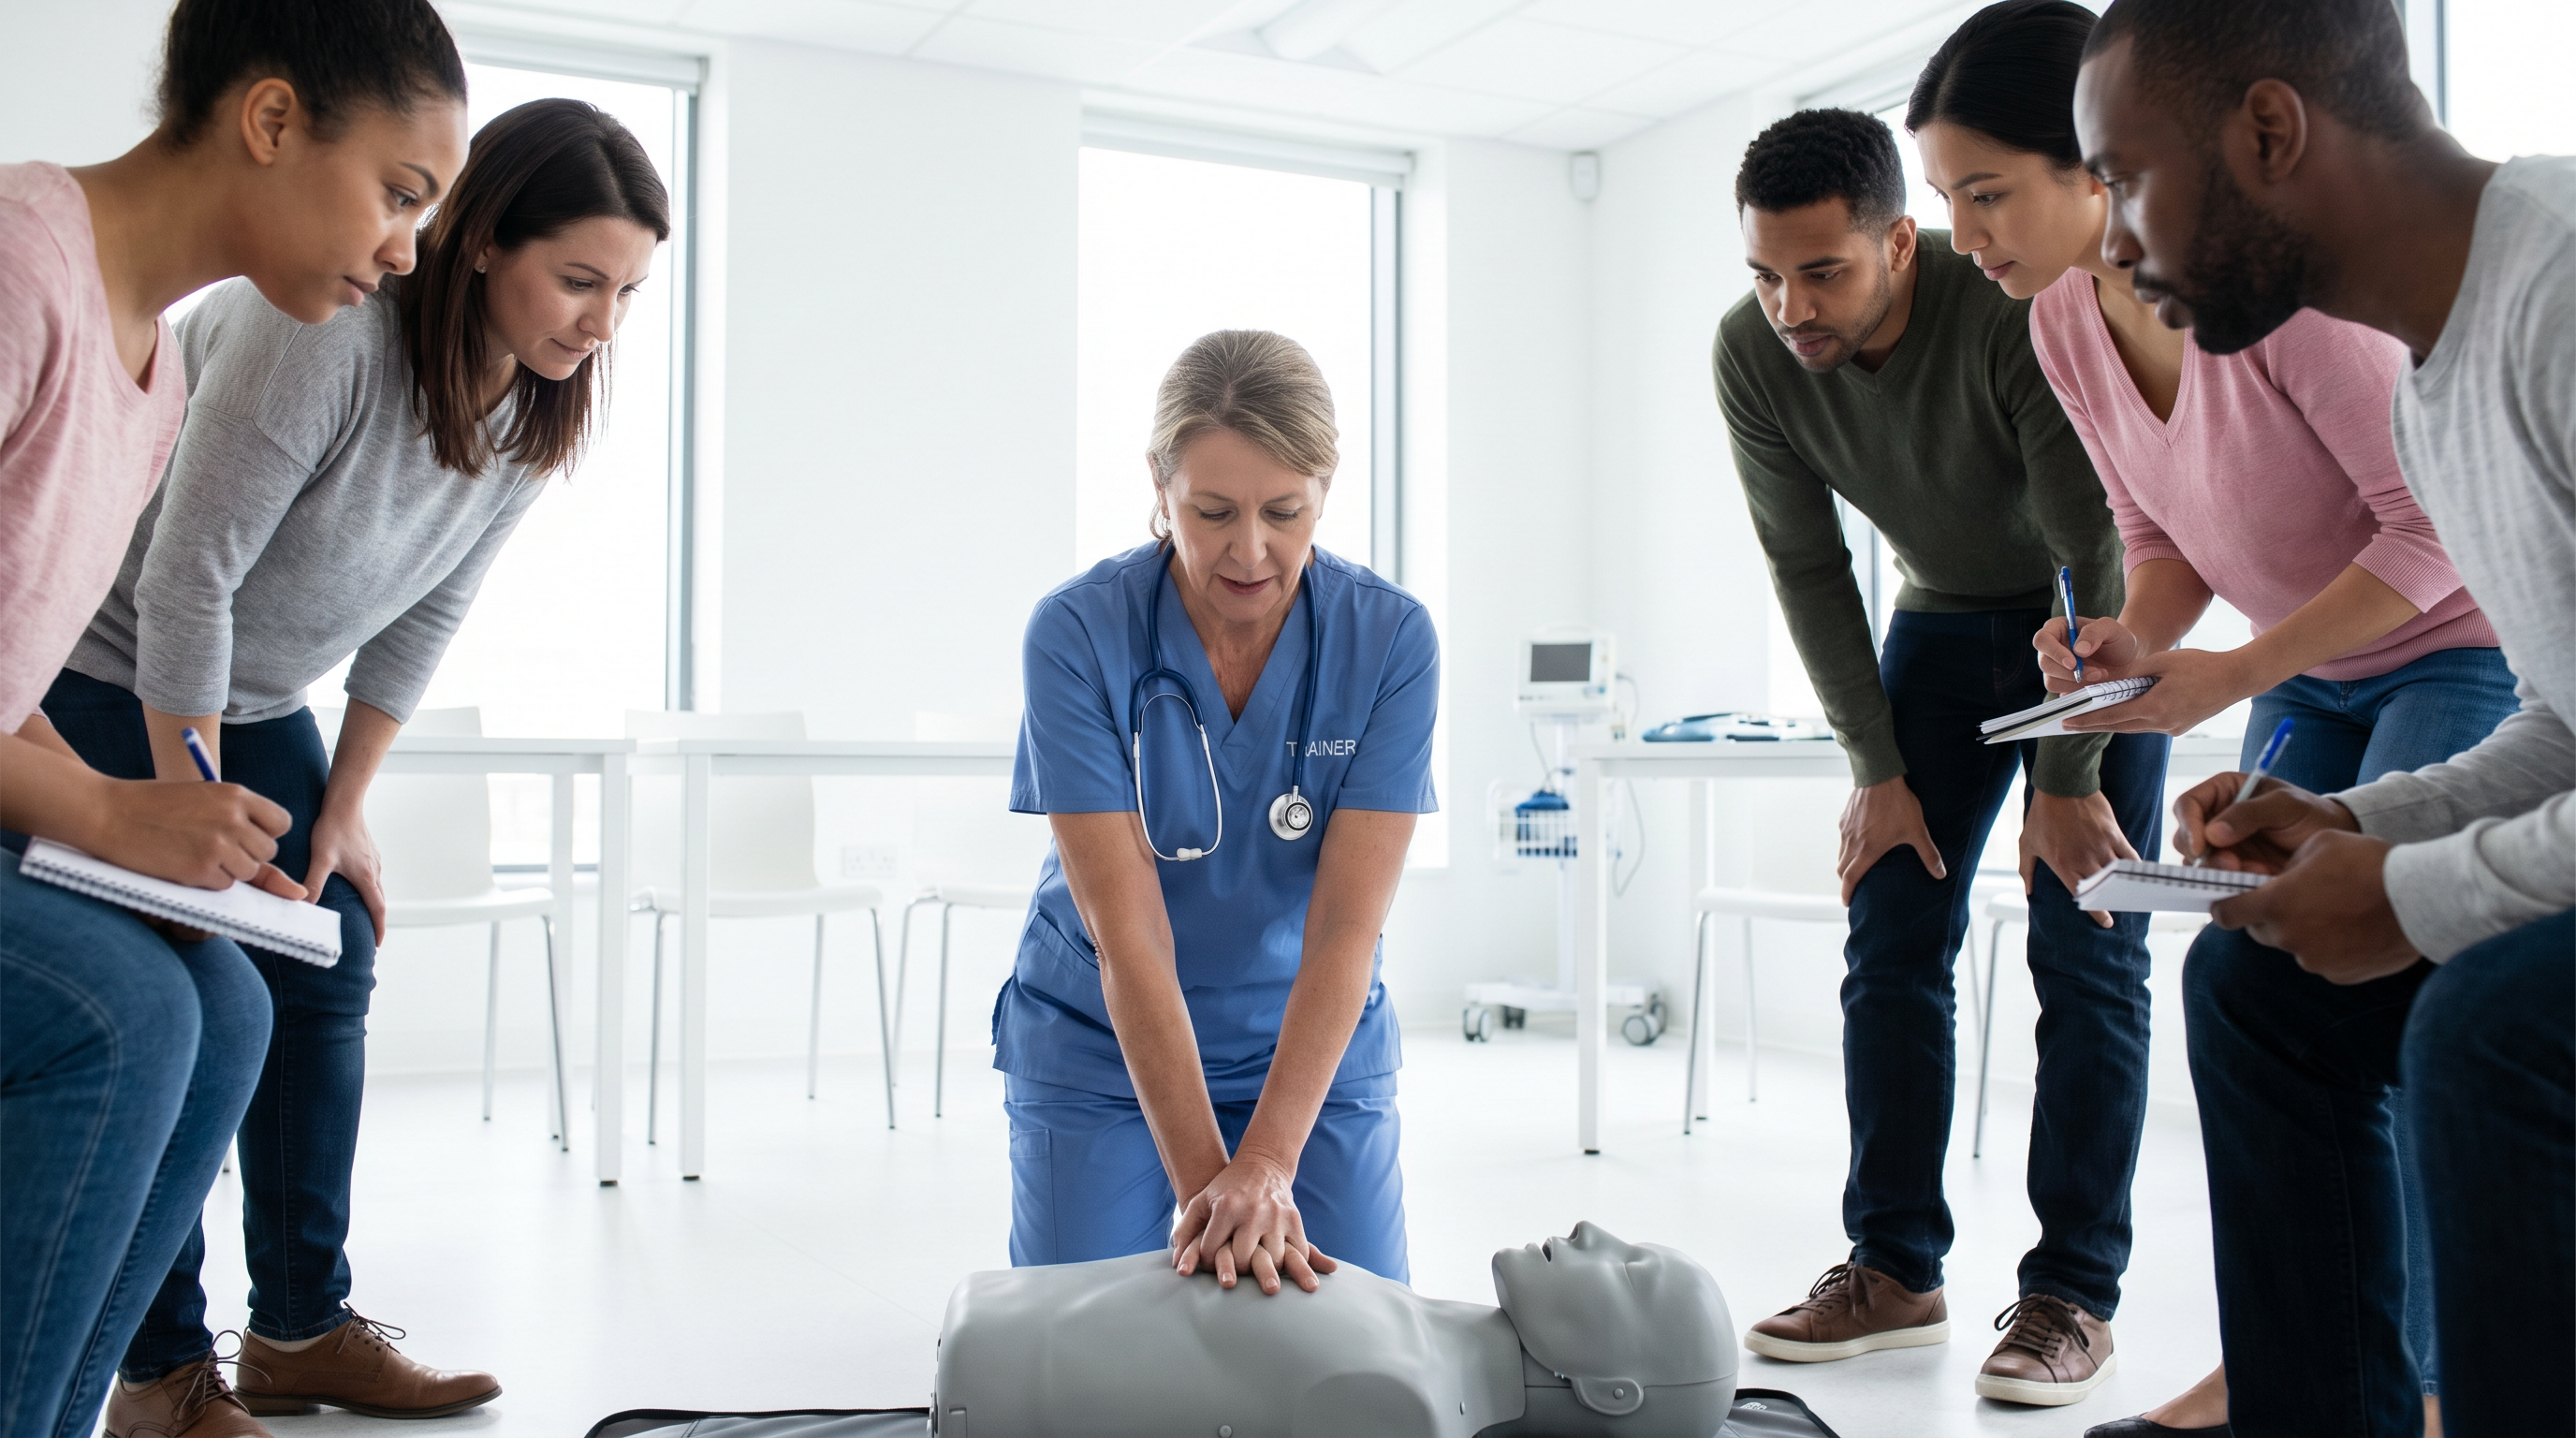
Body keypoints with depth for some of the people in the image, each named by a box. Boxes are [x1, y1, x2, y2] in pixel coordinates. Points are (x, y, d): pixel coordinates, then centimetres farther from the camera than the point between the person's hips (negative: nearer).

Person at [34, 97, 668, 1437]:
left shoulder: (540, 401, -8)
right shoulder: (321, 332, -32)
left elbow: (426, 611, 0)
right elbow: (187, 580, -28)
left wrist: (343, 809, 0)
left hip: (252, 696, 7)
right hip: (102, 673, -7)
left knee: (326, 972, 2)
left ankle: (301, 1329, 12)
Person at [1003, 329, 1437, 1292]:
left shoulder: (1392, 640, -18)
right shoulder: (1077, 634, -22)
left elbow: (1346, 927, -22)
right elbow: (1128, 931, -24)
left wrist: (1267, 1165, -31)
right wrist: (1204, 1183, -29)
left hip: (1313, 1049, 1)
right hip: (1101, 1052, -1)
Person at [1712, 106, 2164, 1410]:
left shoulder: (2021, 311, -31)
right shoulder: (1752, 352, -18)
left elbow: (2097, 552, -24)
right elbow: (1807, 569, -8)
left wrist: (2067, 781, -20)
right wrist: (1878, 771, -9)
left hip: (2102, 617, -4)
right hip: (1942, 619, 4)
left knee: (2085, 952, -8)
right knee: (1892, 937, -3)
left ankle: (2074, 1290, -1)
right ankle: (1894, 1271, 5)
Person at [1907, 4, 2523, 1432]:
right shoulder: (2063, 324, -5)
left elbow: (2439, 523, -24)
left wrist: (2233, 674, -26)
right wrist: (2135, 639, -14)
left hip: (2465, 647, -7)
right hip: (2314, 670, 7)